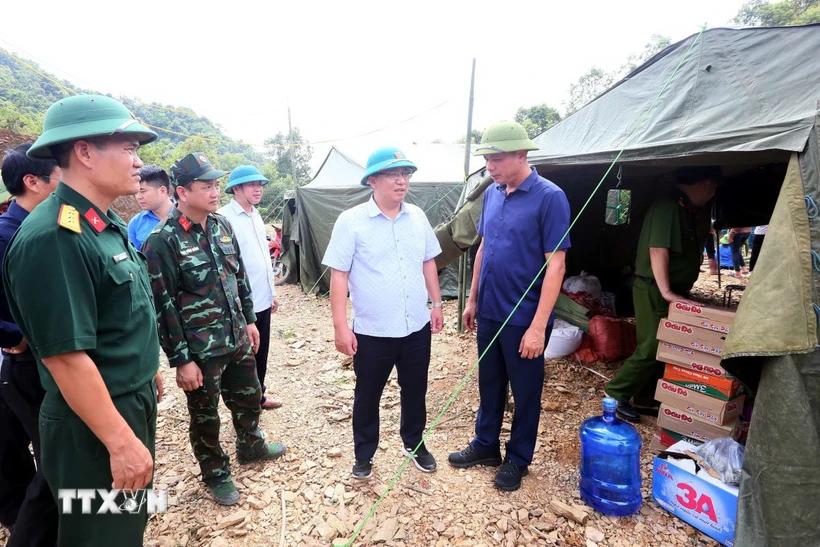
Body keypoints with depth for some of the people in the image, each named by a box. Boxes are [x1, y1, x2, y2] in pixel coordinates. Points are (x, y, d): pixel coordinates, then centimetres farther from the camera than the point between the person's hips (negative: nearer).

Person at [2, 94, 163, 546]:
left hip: (133, 403, 9)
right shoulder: (52, 238, -25)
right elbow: (65, 356, -27)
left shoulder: (109, 225, 4)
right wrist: (121, 441, -23)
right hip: (94, 425, -8)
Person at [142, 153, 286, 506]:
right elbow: (162, 305, -17)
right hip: (200, 350, -6)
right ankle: (216, 475, 37)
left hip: (237, 338, 6)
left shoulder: (222, 226, 3)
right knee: (205, 415, 14)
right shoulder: (162, 240, -18)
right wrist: (181, 360, -16)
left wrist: (249, 320, 13)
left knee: (249, 397, 23)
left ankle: (251, 446, 49)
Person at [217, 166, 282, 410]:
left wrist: (272, 291, 18)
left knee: (261, 355, 19)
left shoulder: (256, 216, 12)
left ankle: (258, 397, 37)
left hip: (262, 300, 8)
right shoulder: (224, 218, -15)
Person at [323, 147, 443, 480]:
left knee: (415, 391, 20)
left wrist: (437, 304, 12)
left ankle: (414, 443, 44)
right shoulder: (351, 221, -11)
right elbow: (339, 275, -11)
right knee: (367, 396, 14)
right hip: (372, 331, -4)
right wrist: (341, 326, -13)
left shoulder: (417, 217, 3)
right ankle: (364, 454, 37)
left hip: (417, 327, 4)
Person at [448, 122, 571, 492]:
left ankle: (518, 459, 32)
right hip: (490, 312, 6)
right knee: (489, 383, 20)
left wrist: (538, 325, -20)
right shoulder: (491, 194, 5)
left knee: (525, 391, 13)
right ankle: (485, 445, 39)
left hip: (525, 318, -6)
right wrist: (473, 299, 13)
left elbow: (555, 264, -17)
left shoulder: (549, 197, -15)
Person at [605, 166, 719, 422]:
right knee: (652, 349, -9)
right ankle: (615, 395, 4)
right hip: (654, 290, -10)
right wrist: (666, 291, -28)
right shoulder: (668, 207, -17)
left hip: (675, 290, 10)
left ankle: (645, 400, 22)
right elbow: (658, 250, -25)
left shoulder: (692, 211, 14)